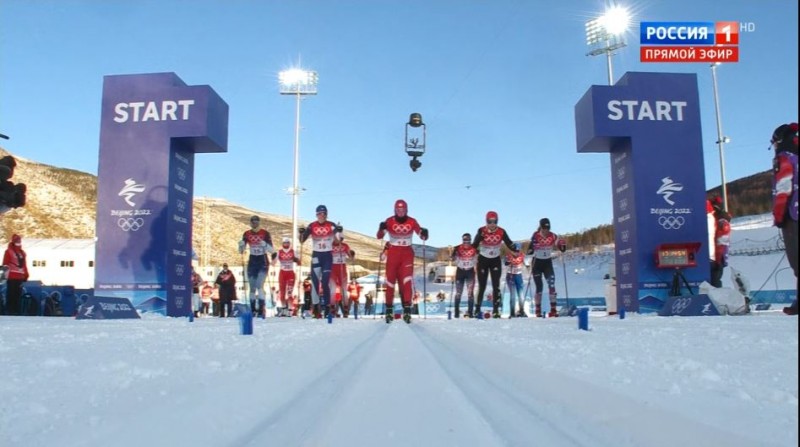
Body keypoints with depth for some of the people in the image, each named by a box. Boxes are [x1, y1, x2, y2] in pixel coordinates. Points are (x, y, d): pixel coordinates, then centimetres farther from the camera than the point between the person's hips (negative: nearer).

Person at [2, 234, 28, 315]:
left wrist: (26, 275, 17)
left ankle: (17, 311, 15)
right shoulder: (9, 251, -2)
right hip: (11, 277, -6)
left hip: (20, 277, 6)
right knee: (11, 294, -6)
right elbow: (5, 263, -6)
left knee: (18, 294, 10)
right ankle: (9, 310, -3)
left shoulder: (22, 252, 18)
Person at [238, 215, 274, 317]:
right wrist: (241, 245, -15)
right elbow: (241, 251, 6)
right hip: (252, 262, 4)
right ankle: (252, 310, 18)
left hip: (263, 262, -4)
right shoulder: (247, 234, 3)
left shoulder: (265, 233, -7)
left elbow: (272, 250, -9)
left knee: (259, 286, -17)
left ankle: (261, 310, -15)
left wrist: (265, 245, -27)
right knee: (252, 288, 8)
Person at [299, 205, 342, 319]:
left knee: (325, 282, -1)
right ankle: (316, 307, 2)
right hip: (316, 255, 1)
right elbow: (302, 240, 1)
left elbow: (339, 238, -9)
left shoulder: (331, 225, -2)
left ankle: (327, 306, 8)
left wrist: (339, 231, -27)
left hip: (328, 255, -1)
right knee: (315, 281, -5)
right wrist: (302, 233, -18)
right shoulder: (312, 226, 0)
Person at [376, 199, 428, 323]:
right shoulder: (389, 221, -6)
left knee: (406, 280, -13)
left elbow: (423, 237, 1)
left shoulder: (412, 221, -3)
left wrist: (424, 233, -23)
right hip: (393, 252, 0)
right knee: (390, 280, 3)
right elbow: (379, 236, -7)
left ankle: (407, 309, -13)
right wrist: (381, 229, -28)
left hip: (407, 253, 0)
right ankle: (389, 309, 14)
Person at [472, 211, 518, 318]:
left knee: (496, 285, -6)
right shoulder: (481, 231, -15)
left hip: (496, 260, 1)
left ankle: (496, 310, -3)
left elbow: (509, 243, -6)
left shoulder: (501, 232, -10)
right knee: (482, 286, 3)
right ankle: (477, 309, 16)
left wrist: (516, 251, -19)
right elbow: (474, 245, -20)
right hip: (483, 260, -1)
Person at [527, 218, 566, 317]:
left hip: (548, 263, 2)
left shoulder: (553, 236, -6)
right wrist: (531, 249, -35)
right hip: (537, 263, -2)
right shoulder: (535, 236, -12)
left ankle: (553, 309, -9)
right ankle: (538, 310, 10)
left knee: (551, 284, -12)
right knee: (539, 287, -2)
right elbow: (530, 251, -13)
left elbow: (562, 249, -3)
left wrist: (562, 245, -25)